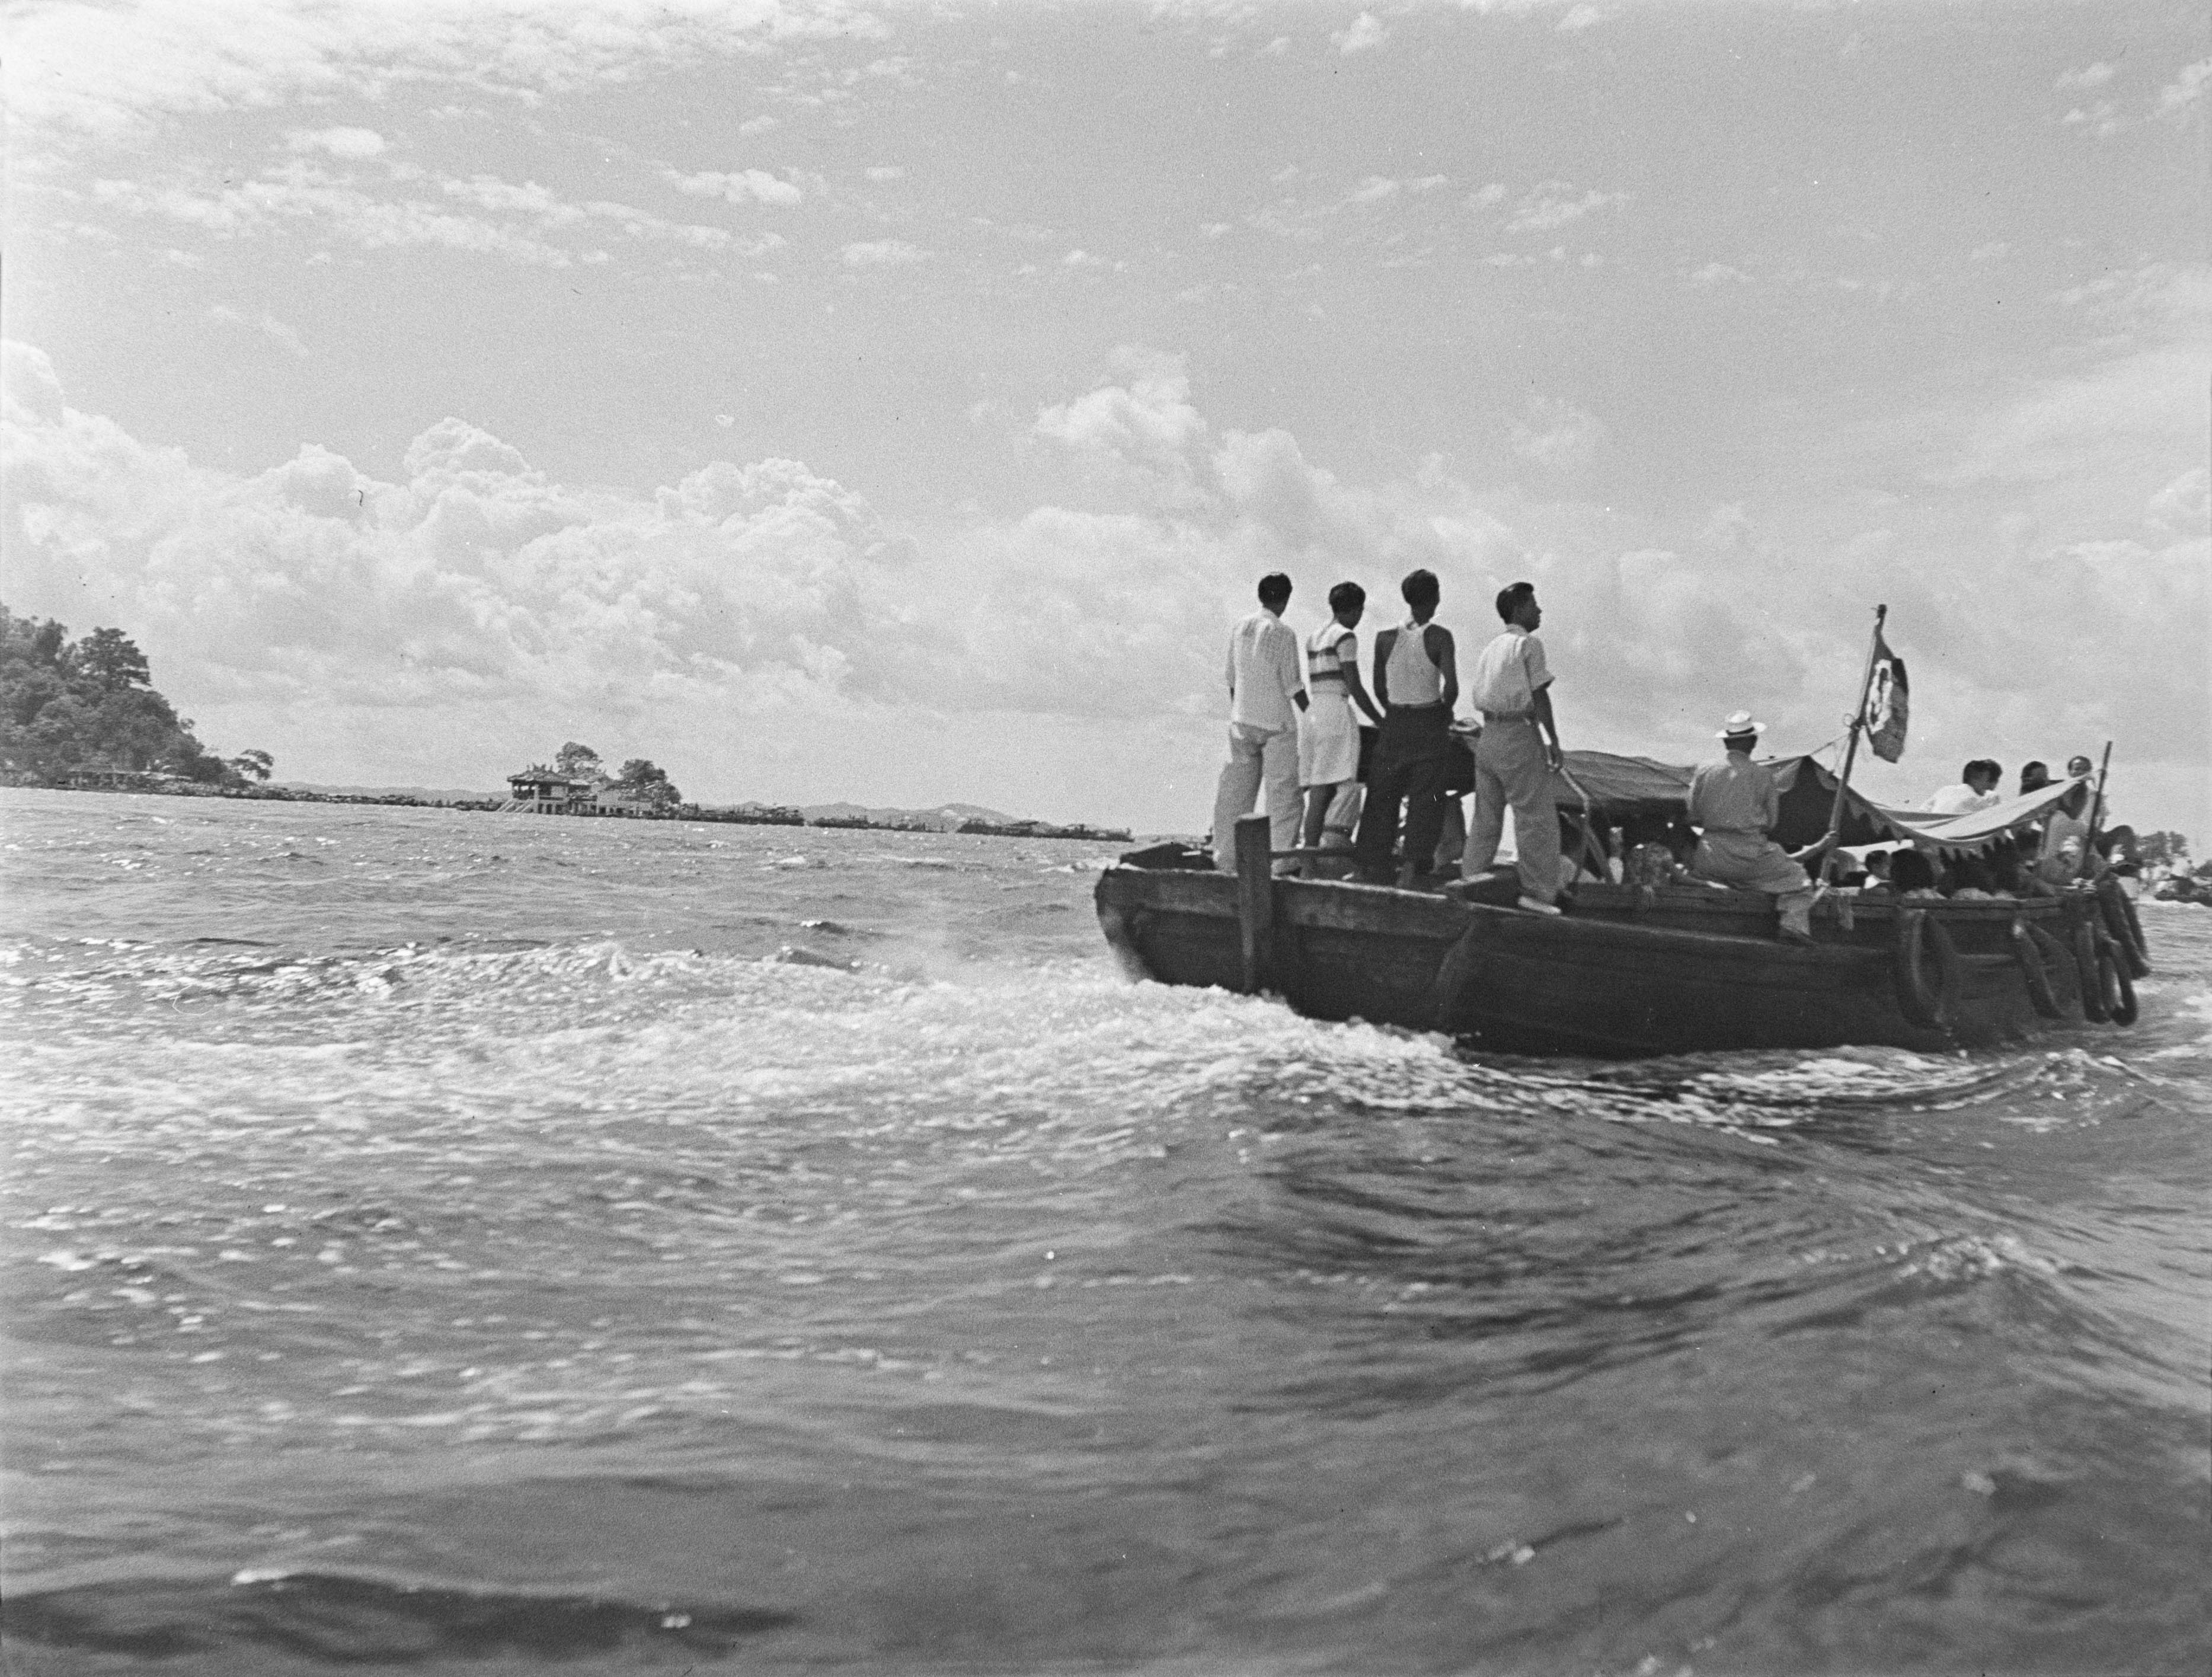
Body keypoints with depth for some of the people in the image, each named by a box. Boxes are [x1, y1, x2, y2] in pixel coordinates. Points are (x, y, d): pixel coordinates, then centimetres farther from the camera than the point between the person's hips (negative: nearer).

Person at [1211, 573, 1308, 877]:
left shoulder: (1238, 629, 5)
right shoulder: (1283, 634, -12)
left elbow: (1232, 680, 11)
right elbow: (1292, 685, -11)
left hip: (1242, 719, 5)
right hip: (1277, 721, -5)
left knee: (1236, 790, 9)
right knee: (1282, 790, 0)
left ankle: (1226, 859, 12)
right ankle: (1282, 859, -1)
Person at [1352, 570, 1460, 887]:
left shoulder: (1385, 638, 0)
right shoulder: (1440, 636, -9)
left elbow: (1379, 689, 5)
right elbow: (1451, 686, -16)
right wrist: (1444, 715, 2)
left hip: (1394, 725, 3)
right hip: (1430, 724, -3)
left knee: (1382, 798, 10)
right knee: (1425, 801, 3)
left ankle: (1372, 871, 11)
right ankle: (1411, 869, -4)